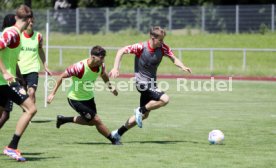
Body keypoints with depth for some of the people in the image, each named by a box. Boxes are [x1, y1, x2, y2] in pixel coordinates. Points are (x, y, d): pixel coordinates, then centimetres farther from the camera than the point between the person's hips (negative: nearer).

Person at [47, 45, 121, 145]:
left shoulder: (101, 66, -13)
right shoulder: (79, 67, -33)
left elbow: (103, 75, 14)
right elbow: (62, 76, -20)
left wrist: (110, 87, 6)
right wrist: (53, 93, -17)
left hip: (89, 97, 8)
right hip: (76, 99, -8)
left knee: (91, 121, 22)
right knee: (96, 120, -10)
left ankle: (63, 119, 37)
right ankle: (114, 140, 8)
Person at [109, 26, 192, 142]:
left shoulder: (163, 48, -5)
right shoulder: (141, 47, -19)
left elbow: (174, 59, -4)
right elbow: (121, 51, -15)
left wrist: (183, 67, -25)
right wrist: (115, 68, -25)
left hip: (151, 83, 7)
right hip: (142, 83, -7)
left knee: (144, 115, 14)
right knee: (164, 99, -25)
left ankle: (118, 133, 24)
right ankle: (141, 110, -5)